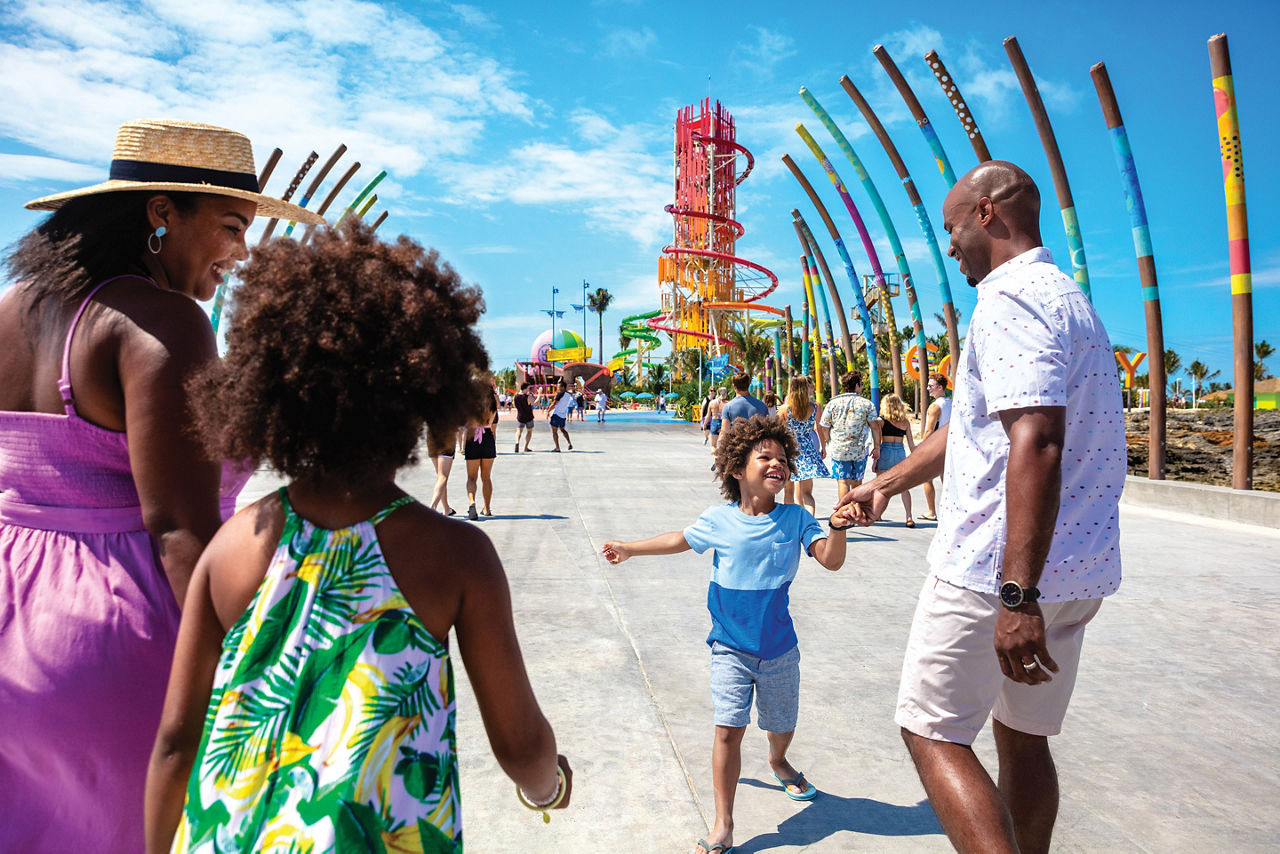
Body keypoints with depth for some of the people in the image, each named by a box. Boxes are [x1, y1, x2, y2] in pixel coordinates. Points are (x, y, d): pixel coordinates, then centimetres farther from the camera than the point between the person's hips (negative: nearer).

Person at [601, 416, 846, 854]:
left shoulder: (795, 518, -8)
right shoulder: (719, 520, -8)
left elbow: (831, 560, -14)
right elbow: (680, 539, 10)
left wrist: (838, 526, -33)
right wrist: (629, 548, 15)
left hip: (779, 647, 2)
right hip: (730, 647, -1)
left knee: (782, 726, 20)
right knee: (728, 730, -8)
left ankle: (778, 761, 57)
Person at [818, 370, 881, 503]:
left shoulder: (832, 403, 1)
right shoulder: (866, 404, 0)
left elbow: (824, 428, 4)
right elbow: (875, 427, 0)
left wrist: (830, 444, 18)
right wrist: (876, 447, 10)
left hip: (838, 451, -1)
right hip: (860, 450, 1)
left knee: (843, 482, -2)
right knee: (856, 482, 15)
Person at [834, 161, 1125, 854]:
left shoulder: (1009, 297, -15)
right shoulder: (1066, 297, 20)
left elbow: (1036, 444, -28)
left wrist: (1017, 595, -30)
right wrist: (887, 484, 29)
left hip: (997, 569, -10)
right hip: (1077, 575, 10)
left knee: (931, 734, 2)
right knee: (1024, 737, 20)